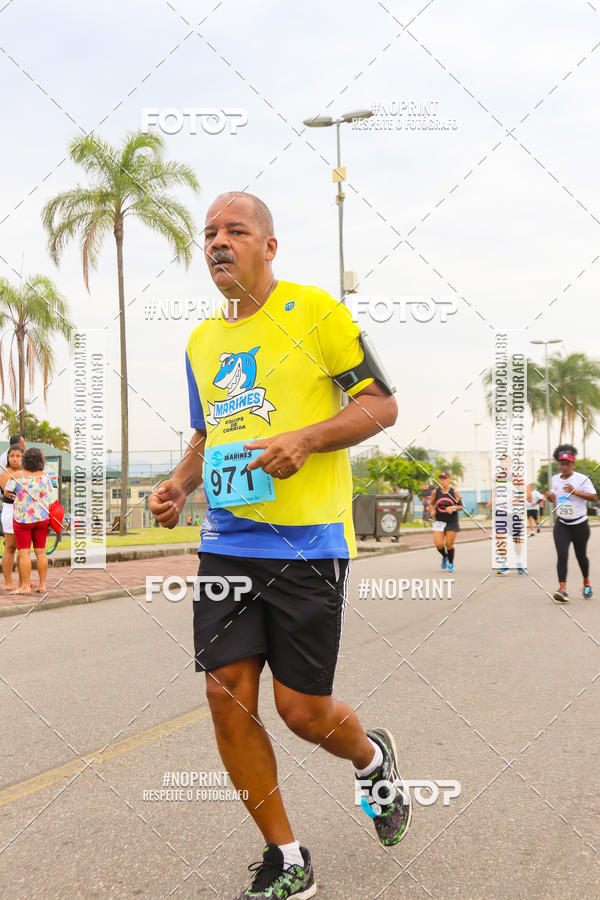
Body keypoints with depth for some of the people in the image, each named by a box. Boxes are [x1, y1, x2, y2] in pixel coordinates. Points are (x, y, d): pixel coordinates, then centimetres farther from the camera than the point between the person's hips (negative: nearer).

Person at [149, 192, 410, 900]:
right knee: (227, 698, 0)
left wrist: (306, 438, -20)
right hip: (226, 543, 6)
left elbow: (381, 405, -4)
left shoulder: (313, 312, -4)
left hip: (307, 543, -5)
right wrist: (179, 486, 6)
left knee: (302, 710, -1)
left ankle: (373, 758, 36)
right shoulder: (201, 342, 14)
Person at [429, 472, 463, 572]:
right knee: (438, 544, -9)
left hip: (452, 522, -1)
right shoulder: (435, 492, 2)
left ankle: (451, 564, 21)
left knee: (449, 544, -2)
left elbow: (460, 506, 0)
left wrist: (453, 508, -19)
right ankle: (444, 557, 24)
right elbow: (431, 504, 16)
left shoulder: (454, 492, -3)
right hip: (439, 521, 1)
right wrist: (432, 512, -2)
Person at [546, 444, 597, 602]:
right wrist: (551, 498, 1)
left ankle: (586, 582, 38)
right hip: (561, 525, 3)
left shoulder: (581, 478, -8)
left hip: (580, 524, -3)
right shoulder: (555, 479, 8)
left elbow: (594, 496, -14)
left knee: (581, 555, 11)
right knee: (562, 555, -14)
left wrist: (575, 491, -23)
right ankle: (562, 589, -19)